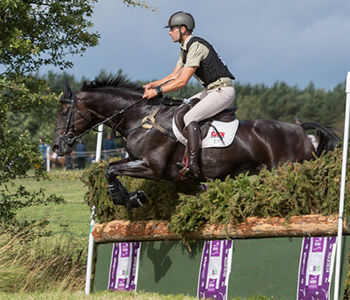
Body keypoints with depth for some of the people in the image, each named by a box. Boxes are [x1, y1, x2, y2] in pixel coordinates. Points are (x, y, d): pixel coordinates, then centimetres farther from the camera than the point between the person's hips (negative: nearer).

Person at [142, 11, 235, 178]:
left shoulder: (196, 46, -18)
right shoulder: (185, 49, 14)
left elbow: (182, 81, -22)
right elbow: (175, 76, 20)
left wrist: (157, 91, -18)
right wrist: (153, 84, 6)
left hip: (223, 91, -11)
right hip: (211, 91, 11)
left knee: (189, 117, -24)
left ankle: (192, 165, -32)